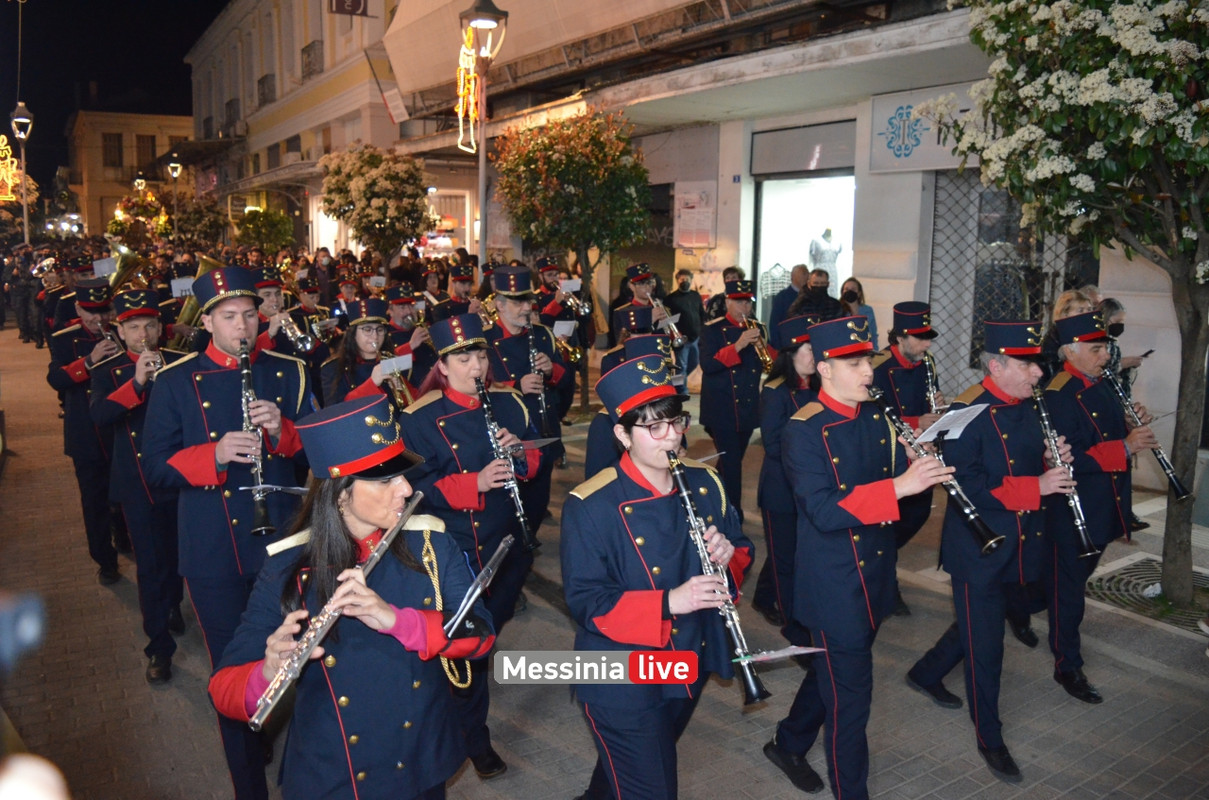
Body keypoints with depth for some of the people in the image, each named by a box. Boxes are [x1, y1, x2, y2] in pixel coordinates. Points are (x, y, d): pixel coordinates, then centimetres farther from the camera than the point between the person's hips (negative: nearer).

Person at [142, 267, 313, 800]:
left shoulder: (289, 372, 5)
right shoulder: (175, 382, 2)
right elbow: (155, 466, -2)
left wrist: (283, 430, -15)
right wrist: (213, 455, -20)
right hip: (215, 556, -1)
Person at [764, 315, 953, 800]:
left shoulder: (878, 419, 4)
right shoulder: (804, 431, -18)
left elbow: (901, 486, 8)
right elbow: (823, 510, -27)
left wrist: (925, 470, -12)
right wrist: (898, 486, -34)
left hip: (875, 577, 7)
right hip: (834, 586, -7)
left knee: (835, 669, 23)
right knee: (849, 697, 3)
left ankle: (788, 744, 46)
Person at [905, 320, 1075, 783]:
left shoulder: (1028, 409, 5)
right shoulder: (969, 414, -19)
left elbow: (1028, 464, 14)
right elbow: (967, 486, -26)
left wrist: (1052, 463, -8)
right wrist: (1036, 486, -29)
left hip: (1018, 548, 8)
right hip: (979, 552, -8)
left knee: (983, 625, 23)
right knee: (986, 646, 5)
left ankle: (926, 674, 46)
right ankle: (989, 738, 22)